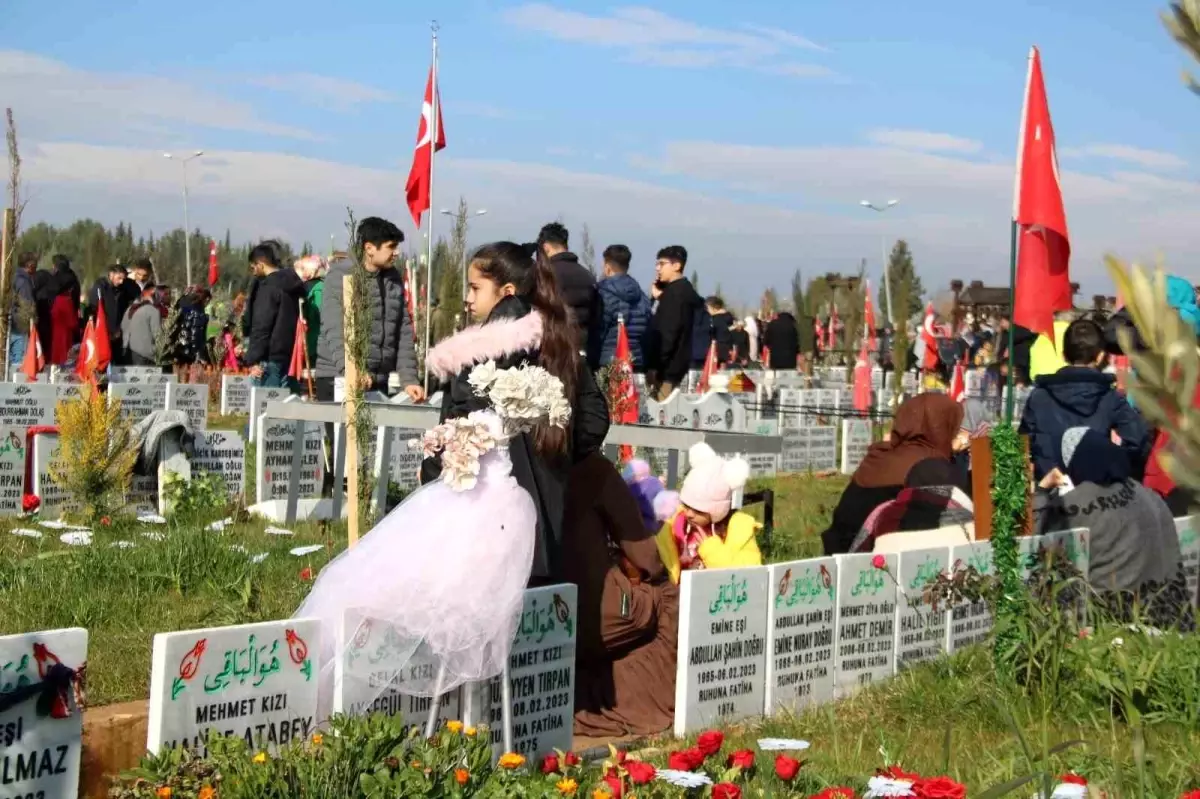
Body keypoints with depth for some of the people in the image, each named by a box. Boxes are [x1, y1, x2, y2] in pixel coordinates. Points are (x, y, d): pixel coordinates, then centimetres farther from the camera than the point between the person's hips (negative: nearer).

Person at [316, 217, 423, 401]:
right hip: (338, 379, -5)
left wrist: (409, 378, -1)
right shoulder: (340, 277, -6)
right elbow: (335, 331, -18)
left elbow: (404, 332, 9)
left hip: (381, 381, 5)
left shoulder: (394, 279, 10)